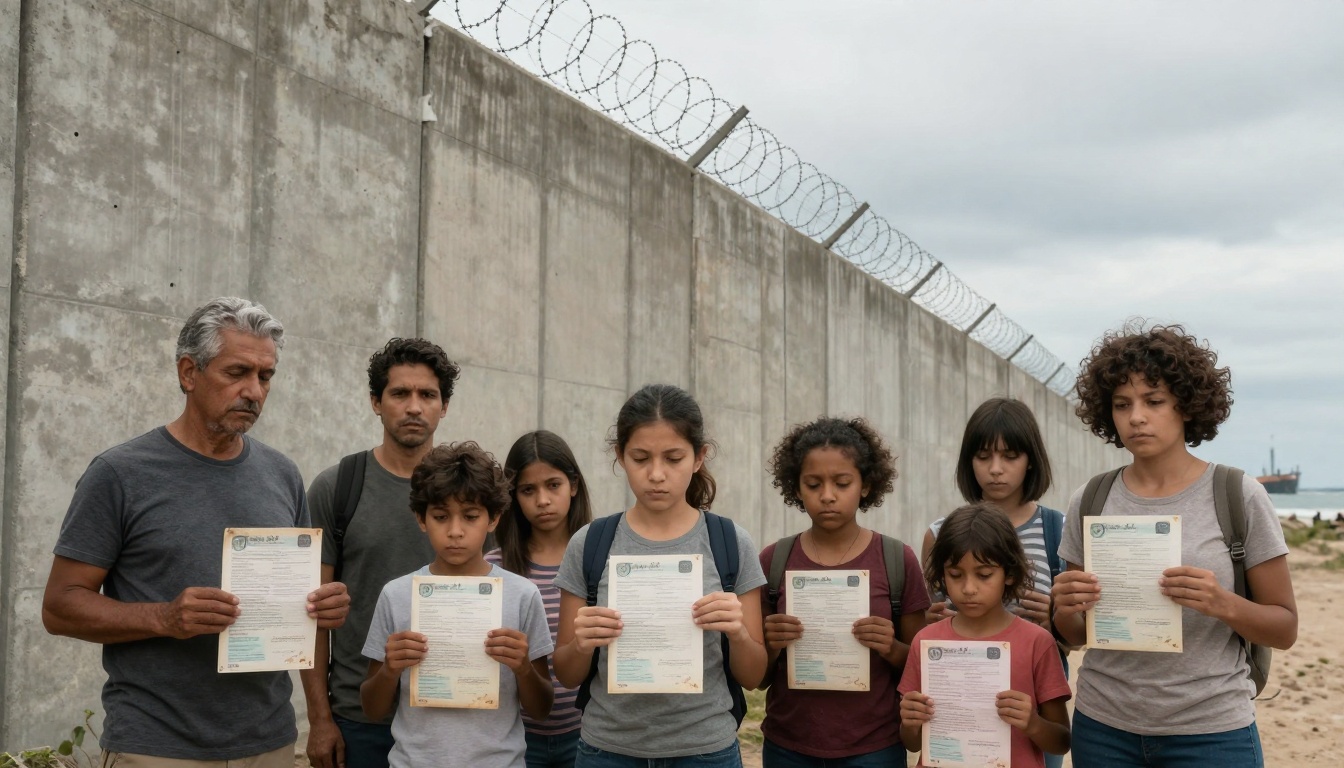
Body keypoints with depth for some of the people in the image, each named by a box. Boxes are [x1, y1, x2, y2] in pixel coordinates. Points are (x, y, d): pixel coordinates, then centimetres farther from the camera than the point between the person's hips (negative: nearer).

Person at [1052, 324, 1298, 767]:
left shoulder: (1239, 497, -7)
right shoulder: (1090, 502, 0)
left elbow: (1285, 628, -2)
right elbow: (1076, 635, 7)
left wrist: (1223, 605, -21)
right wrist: (1066, 609, -14)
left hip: (1210, 732, -2)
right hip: (1103, 730, 3)